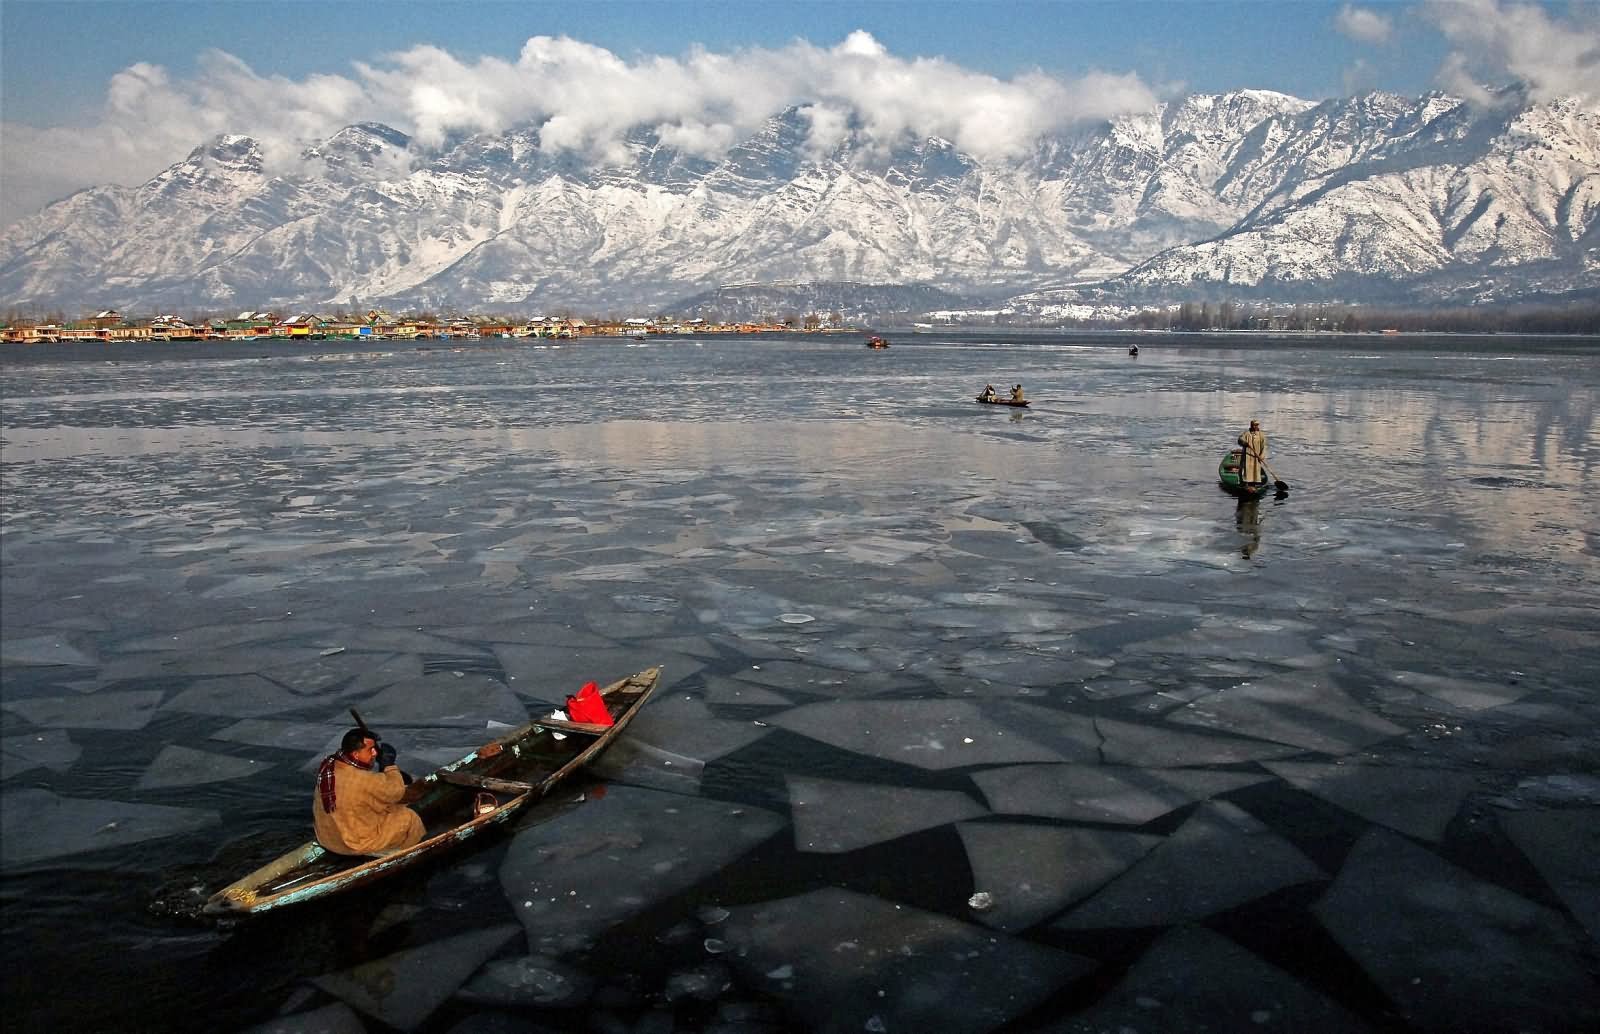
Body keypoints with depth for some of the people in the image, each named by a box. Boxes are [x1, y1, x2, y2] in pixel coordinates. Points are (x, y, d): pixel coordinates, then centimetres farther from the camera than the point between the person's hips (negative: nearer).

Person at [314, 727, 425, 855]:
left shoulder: (329, 764, -9)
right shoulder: (362, 780, -34)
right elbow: (396, 792, -19)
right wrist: (389, 765, -10)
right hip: (354, 843, -8)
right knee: (409, 818, 7)